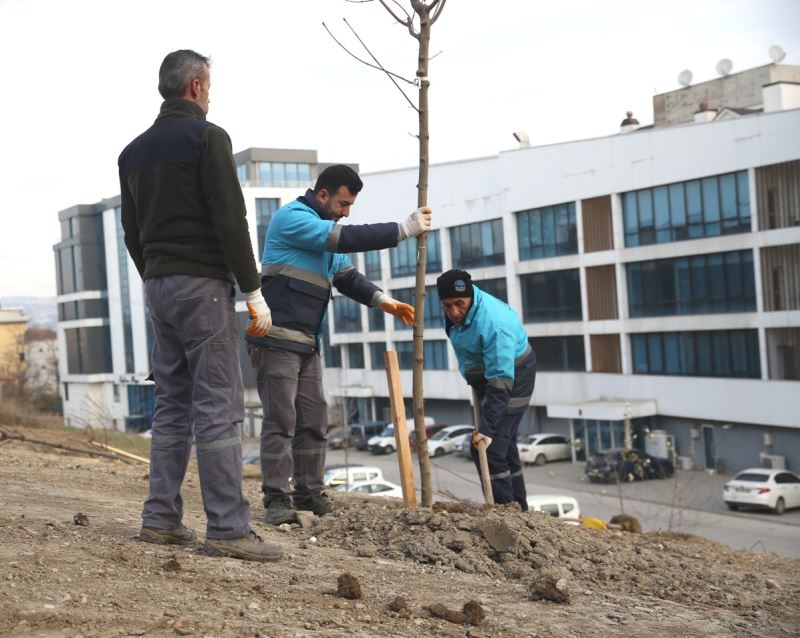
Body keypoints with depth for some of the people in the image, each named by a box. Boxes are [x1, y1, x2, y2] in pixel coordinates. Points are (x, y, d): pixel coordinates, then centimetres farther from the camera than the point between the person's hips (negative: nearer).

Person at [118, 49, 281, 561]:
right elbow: (230, 220, -14)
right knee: (219, 407, -8)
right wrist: (254, 292, -11)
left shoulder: (134, 150, 16)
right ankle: (228, 530, -9)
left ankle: (162, 519, 12)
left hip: (157, 286, 8)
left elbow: (131, 232, 18)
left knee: (172, 404, 12)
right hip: (203, 284, -8)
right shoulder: (207, 137, -7)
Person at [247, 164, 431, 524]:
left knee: (314, 420, 7)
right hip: (277, 340, -9)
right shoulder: (292, 217, -10)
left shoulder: (326, 230, 20)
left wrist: (382, 300, -1)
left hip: (308, 343, 9)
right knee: (281, 420, -10)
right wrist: (404, 230, -16)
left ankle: (309, 494, 13)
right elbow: (348, 238, -20)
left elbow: (347, 276, 16)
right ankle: (277, 500, -7)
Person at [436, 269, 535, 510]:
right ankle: (519, 508, 30)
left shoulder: (492, 324, -36)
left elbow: (501, 382, -37)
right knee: (504, 445, 18)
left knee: (488, 449, -16)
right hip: (486, 375, 9)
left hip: (513, 379, -9)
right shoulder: (454, 311, -10)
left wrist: (486, 427, -39)